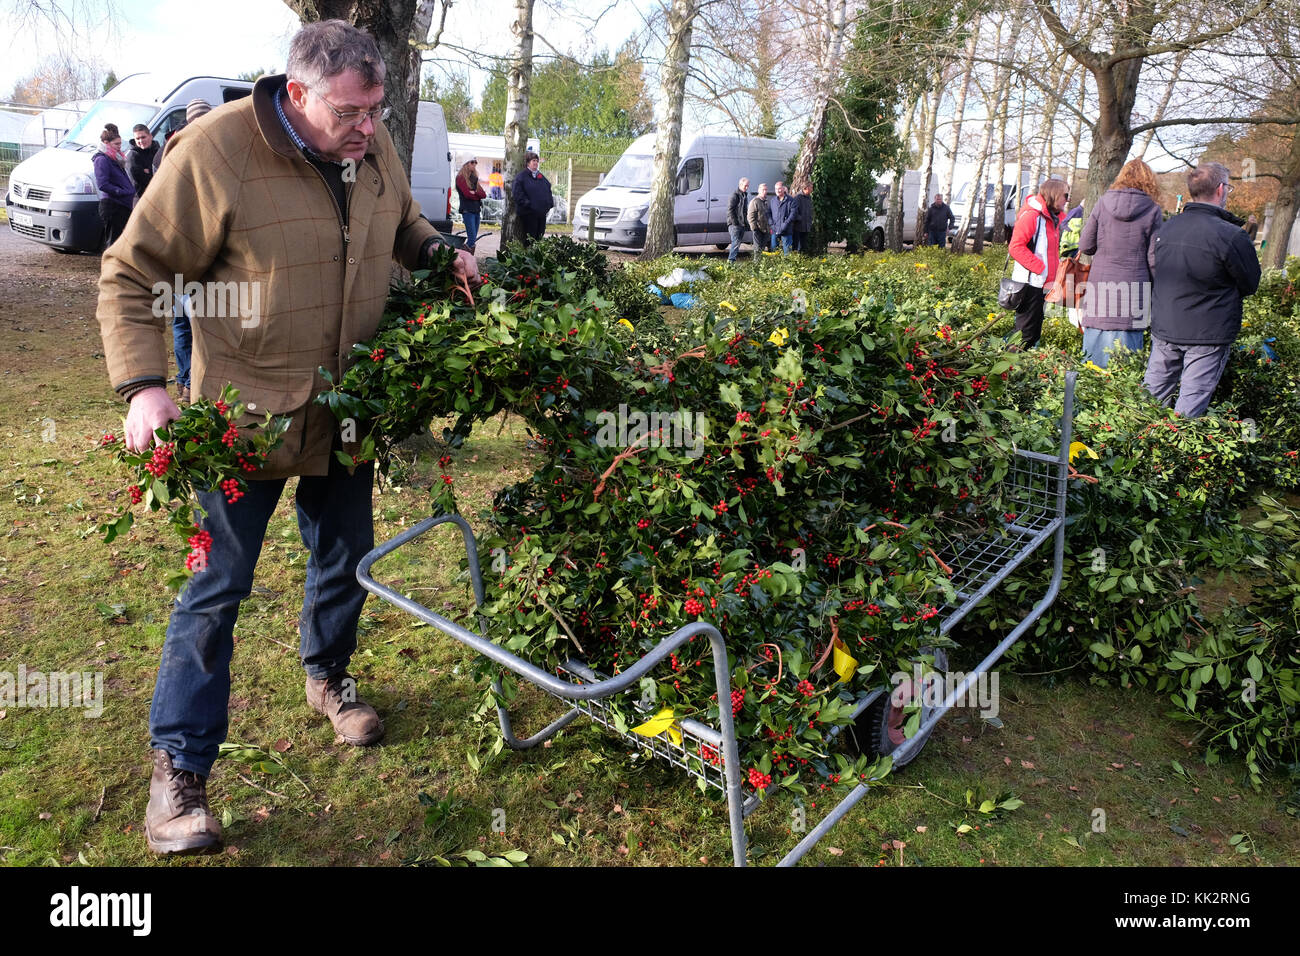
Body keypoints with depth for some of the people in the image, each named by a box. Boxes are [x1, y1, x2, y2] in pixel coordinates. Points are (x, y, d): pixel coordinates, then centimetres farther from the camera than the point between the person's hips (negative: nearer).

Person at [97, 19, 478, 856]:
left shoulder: (375, 148, -1)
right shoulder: (213, 150, -18)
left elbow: (404, 223, 20)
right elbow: (131, 277, -11)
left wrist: (440, 252, -2)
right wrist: (143, 384, -22)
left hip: (348, 409, 5)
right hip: (247, 411, -5)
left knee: (346, 557, 18)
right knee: (218, 584, 1)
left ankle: (328, 677, 46)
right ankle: (180, 766, 16)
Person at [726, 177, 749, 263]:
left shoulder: (745, 195, 17)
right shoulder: (735, 195, -9)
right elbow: (730, 210, -14)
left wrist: (745, 222, 13)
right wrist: (734, 222, -18)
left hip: (742, 224, 9)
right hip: (735, 224, -9)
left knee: (738, 242, 9)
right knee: (736, 242, -15)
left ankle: (731, 260, 13)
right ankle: (731, 260, -16)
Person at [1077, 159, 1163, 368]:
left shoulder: (1103, 202, 2)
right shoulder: (1153, 211, -3)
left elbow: (1085, 246, 4)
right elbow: (1154, 259, -3)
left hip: (1099, 288, 2)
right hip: (1132, 293, -2)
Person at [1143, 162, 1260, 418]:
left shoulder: (1166, 228, 3)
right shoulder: (1231, 235, -17)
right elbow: (1250, 286, -5)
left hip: (1164, 329, 6)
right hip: (1209, 334, -6)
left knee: (1153, 396, 15)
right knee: (1191, 406, 1)